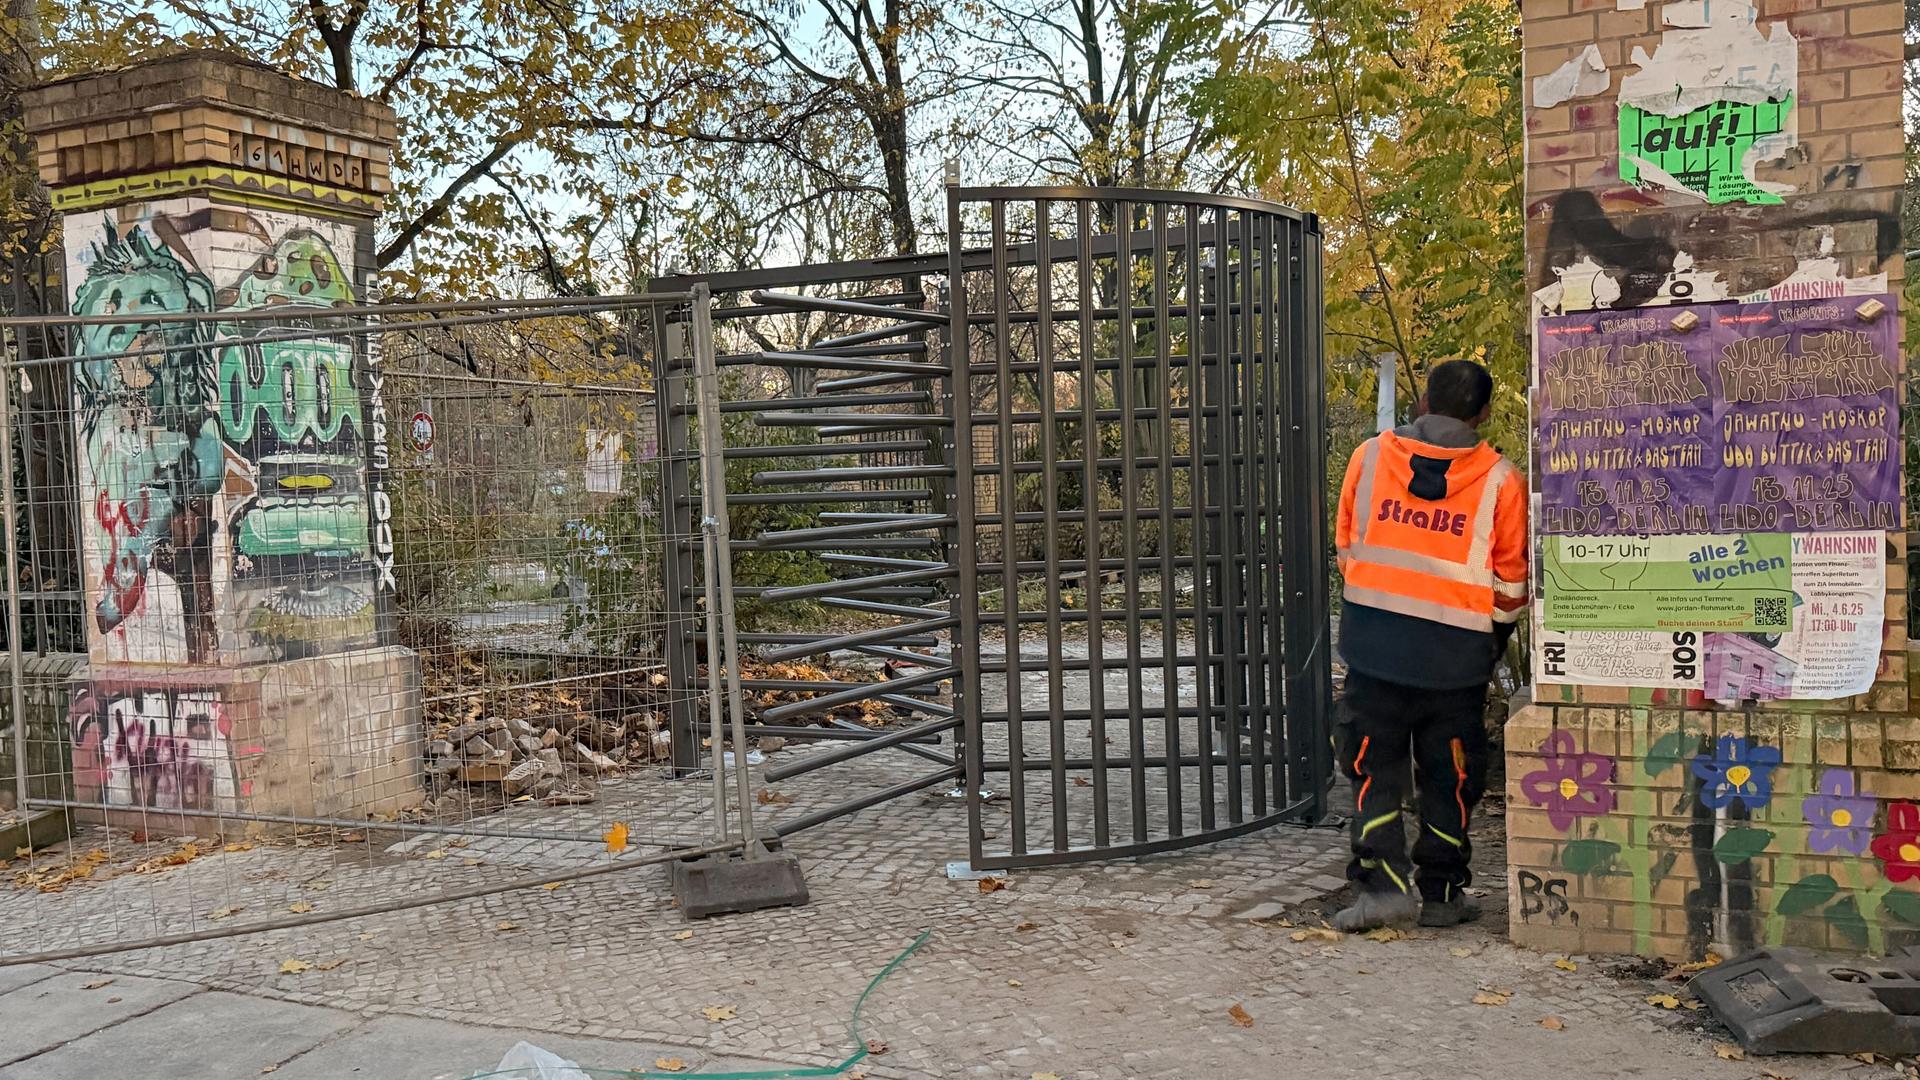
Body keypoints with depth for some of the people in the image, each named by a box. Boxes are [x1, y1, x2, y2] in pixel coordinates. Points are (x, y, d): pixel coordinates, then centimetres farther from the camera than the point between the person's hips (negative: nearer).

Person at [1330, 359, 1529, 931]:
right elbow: (1510, 581, 3)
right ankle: (1441, 893, 21)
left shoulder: (1369, 456, 0)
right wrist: (1496, 634, 23)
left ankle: (1380, 884, 2)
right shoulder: (1500, 479, -5)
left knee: (1373, 767, 10)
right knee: (1449, 776, 13)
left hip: (1374, 640, 1)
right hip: (1457, 650, 0)